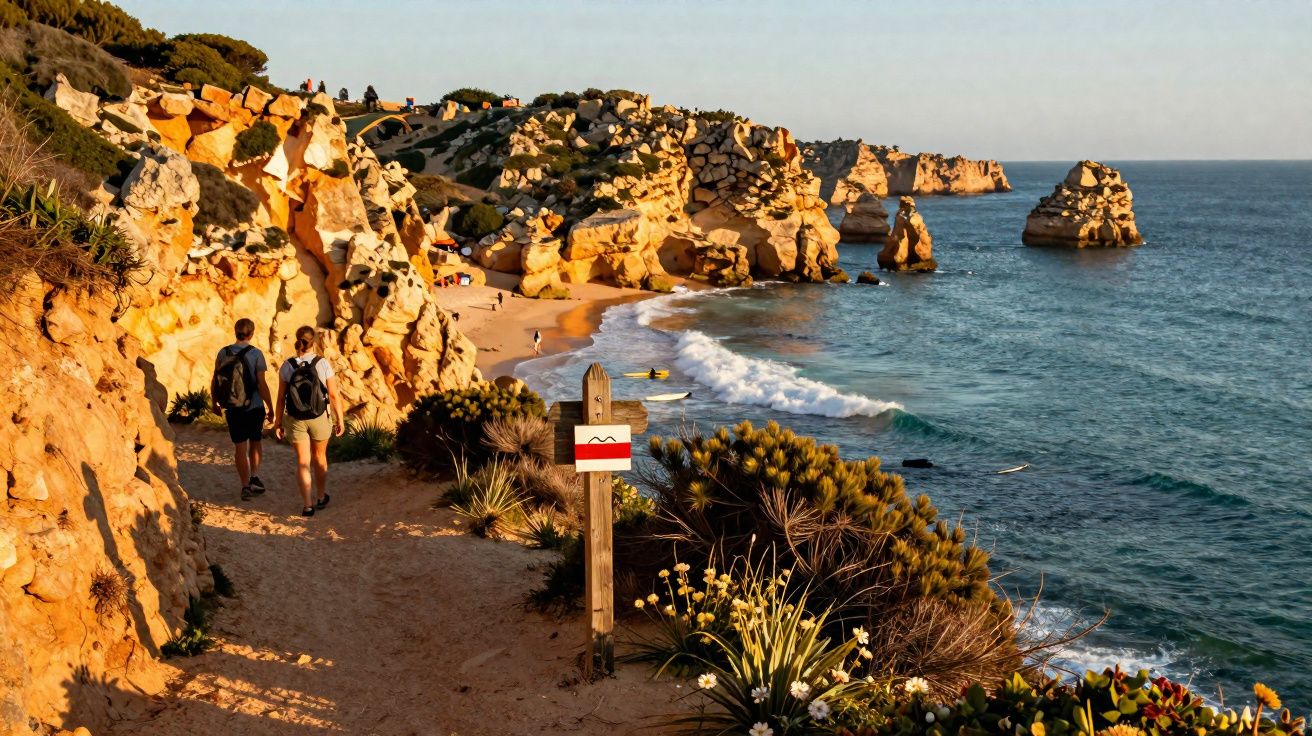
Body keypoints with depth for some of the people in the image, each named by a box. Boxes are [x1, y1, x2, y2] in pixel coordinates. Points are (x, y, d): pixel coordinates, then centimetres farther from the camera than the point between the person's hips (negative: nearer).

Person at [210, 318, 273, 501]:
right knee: (255, 443, 21)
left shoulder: (223, 353, -2)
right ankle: (254, 477, 9)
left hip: (232, 409, 2)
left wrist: (215, 404, 17)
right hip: (254, 407, -2)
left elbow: (214, 382, 2)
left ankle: (245, 487, 10)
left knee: (240, 448, 9)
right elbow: (262, 384, -12)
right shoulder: (255, 354, -11)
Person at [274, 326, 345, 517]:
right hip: (320, 419, 0)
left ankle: (307, 505, 6)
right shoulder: (323, 365, -16)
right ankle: (321, 497, 35)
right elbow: (334, 395, -12)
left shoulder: (287, 367, -12)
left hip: (295, 421, 0)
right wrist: (339, 420, -1)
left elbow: (281, 397, -7)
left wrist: (278, 422, 5)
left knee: (303, 462, 11)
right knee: (319, 457, 21)